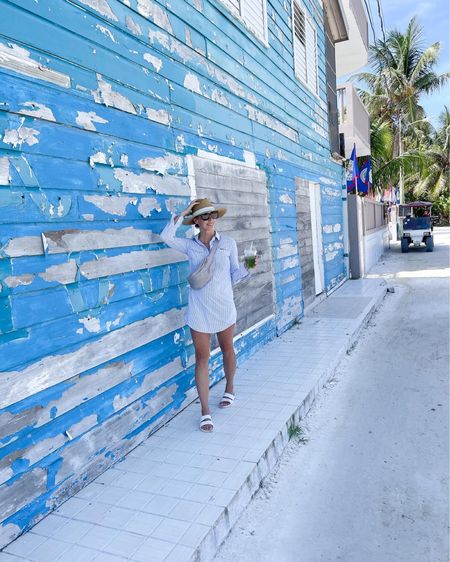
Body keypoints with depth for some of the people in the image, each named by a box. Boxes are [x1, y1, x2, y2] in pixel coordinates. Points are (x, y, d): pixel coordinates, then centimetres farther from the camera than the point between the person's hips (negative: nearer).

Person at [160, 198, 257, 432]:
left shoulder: (228, 243, -1)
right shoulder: (190, 245, 1)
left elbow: (234, 275, 3)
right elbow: (166, 236, -14)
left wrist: (246, 267, -16)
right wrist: (182, 213, -10)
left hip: (224, 306, 0)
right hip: (199, 309, 0)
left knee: (227, 348, 17)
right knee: (201, 357, 2)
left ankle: (229, 388, 43)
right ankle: (205, 411, 11)